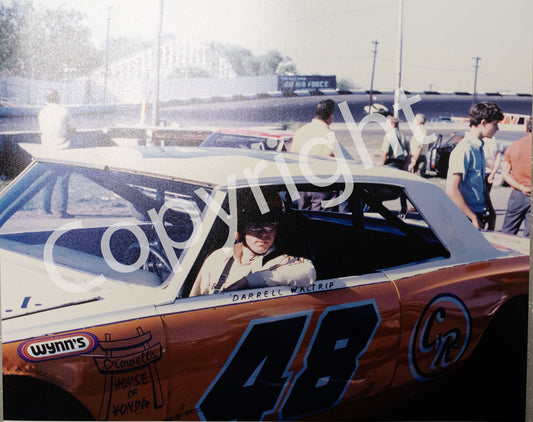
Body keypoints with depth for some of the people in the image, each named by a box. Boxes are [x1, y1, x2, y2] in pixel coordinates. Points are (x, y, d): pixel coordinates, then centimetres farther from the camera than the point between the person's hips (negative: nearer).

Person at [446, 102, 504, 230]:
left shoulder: (479, 147, 13)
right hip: (466, 218, -9)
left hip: (480, 214, 9)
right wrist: (474, 218, -21)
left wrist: (491, 211, 16)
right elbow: (451, 189, -23)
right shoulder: (464, 149, -17)